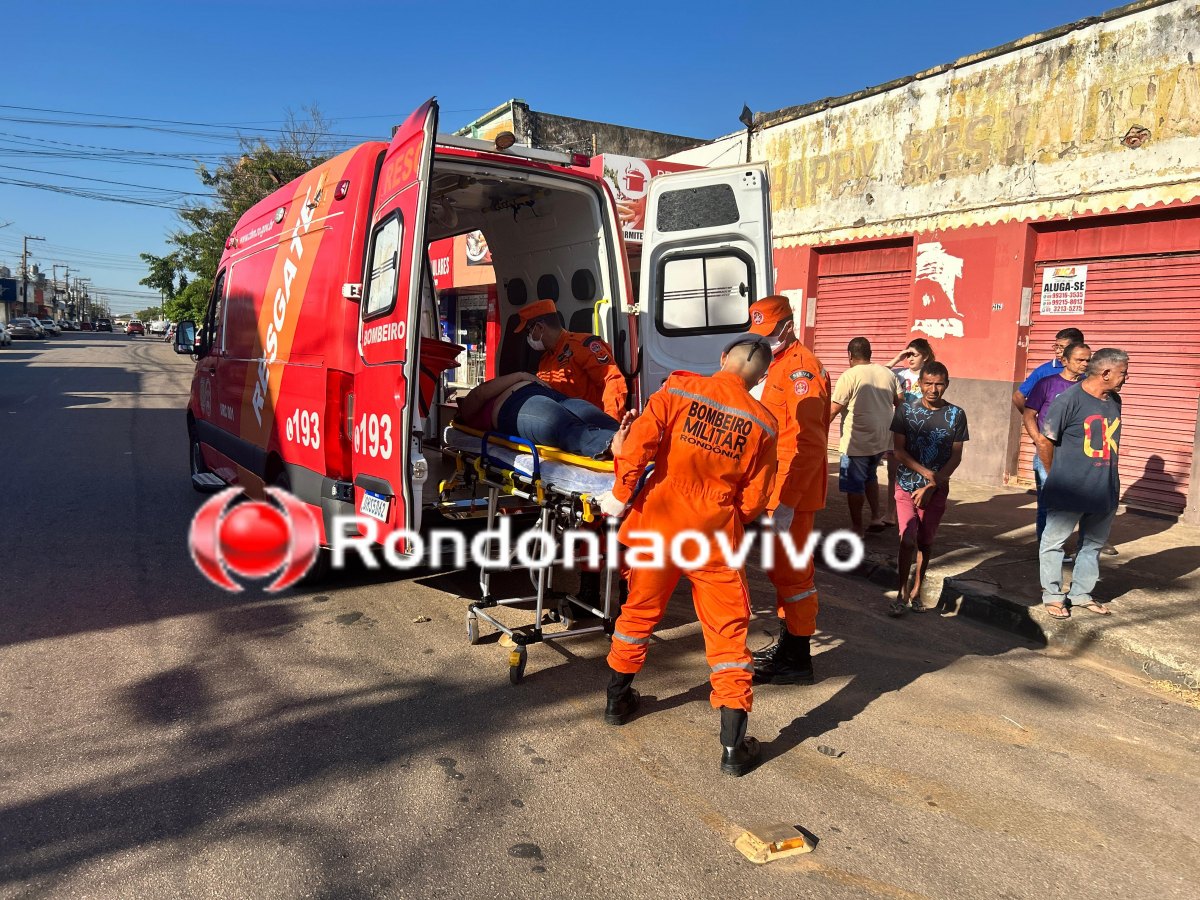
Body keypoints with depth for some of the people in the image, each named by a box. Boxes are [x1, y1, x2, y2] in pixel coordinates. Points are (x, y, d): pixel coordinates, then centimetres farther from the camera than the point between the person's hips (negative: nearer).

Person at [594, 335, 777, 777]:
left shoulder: (680, 388, -5)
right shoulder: (762, 423, -2)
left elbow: (640, 441, -15)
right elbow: (754, 498, 1)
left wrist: (622, 494, -4)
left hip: (658, 523, 1)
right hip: (716, 535, -1)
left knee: (639, 611, 21)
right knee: (727, 631, 8)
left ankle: (617, 700, 39)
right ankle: (733, 746, 9)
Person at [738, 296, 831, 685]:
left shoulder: (800, 368, -15)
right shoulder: (777, 366, 17)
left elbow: (807, 445, -23)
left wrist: (785, 502, -25)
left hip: (791, 493, -10)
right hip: (777, 490, 10)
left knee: (791, 573, -3)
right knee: (780, 569, 18)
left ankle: (798, 660, 6)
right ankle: (786, 644, 30)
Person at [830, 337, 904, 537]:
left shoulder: (849, 376, -13)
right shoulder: (887, 373, 5)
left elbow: (835, 408, -15)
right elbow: (900, 401, 12)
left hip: (857, 440, -7)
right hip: (882, 439, 7)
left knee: (854, 485, 5)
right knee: (870, 476, 26)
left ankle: (857, 528, 11)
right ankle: (876, 518, 23)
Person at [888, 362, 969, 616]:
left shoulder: (956, 415, -2)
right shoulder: (906, 411, -4)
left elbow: (956, 457, -2)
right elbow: (899, 451, -6)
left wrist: (932, 486, -11)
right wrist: (927, 473, -17)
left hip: (937, 490, 2)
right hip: (907, 486, -1)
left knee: (925, 542, 11)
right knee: (908, 540, -10)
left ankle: (916, 591, 25)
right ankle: (902, 594, 3)